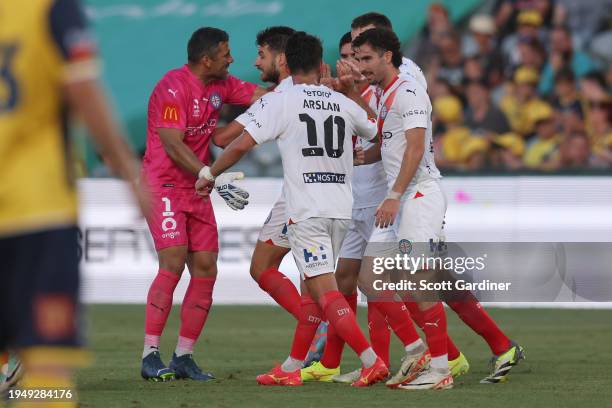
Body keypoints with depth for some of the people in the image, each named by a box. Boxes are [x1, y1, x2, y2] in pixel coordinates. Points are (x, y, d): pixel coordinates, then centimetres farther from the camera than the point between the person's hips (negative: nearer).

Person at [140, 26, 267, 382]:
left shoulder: (221, 85, 8)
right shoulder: (173, 88, -16)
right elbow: (174, 146, -22)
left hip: (198, 190, 8)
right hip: (165, 187, -8)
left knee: (205, 269, 1)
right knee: (173, 264, -18)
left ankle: (184, 357, 6)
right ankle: (150, 356, -16)